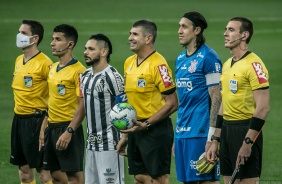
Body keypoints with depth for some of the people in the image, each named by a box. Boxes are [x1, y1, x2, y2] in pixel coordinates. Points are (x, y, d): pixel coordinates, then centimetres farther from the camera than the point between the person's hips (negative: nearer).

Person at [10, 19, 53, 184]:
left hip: (35, 119, -8)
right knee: (24, 170, 11)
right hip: (19, 119, 8)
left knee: (43, 170, -4)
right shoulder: (18, 60, 12)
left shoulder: (44, 63, -14)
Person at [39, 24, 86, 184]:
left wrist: (69, 132, -23)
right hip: (52, 127, 8)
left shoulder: (78, 71, -13)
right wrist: (44, 128, 16)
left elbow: (82, 106, -17)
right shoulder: (53, 68, 12)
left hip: (68, 127, -8)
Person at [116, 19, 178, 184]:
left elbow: (172, 103, -15)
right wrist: (125, 135, 17)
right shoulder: (129, 63, 12)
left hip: (156, 129, -8)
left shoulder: (158, 64, -14)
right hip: (135, 129, 8)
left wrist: (147, 124, -19)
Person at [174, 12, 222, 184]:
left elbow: (216, 98, -12)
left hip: (201, 132, -8)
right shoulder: (180, 58, 16)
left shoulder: (208, 57, -9)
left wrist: (212, 136, -17)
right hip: (182, 131, 8)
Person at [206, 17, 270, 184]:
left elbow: (263, 108, -18)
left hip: (246, 130, -9)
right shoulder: (227, 64, 14)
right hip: (227, 131, 9)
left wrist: (247, 142, -21)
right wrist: (215, 141, 18)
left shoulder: (254, 64, -13)